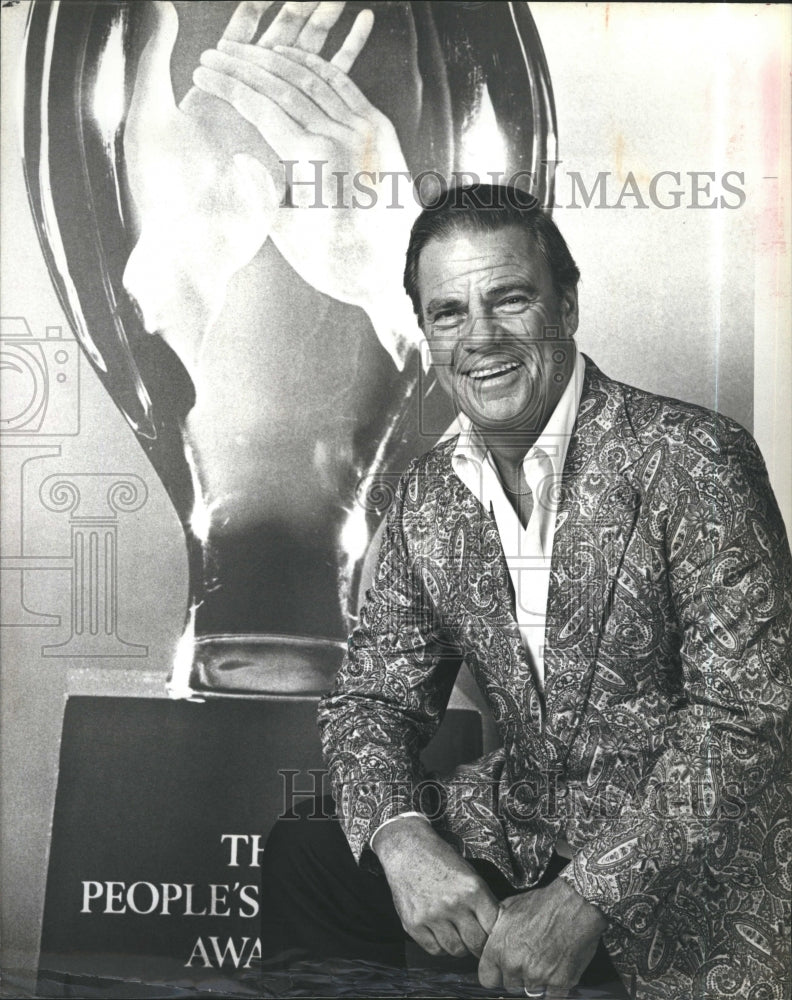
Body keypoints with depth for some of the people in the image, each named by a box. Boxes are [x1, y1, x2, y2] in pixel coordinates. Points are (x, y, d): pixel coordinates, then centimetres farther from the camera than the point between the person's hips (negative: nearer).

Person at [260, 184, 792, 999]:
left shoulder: (694, 461, -17)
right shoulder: (428, 494, 3)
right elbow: (371, 694, 4)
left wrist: (584, 899, -26)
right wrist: (403, 836, -17)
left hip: (694, 861, -5)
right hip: (522, 824, 6)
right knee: (303, 859, -6)